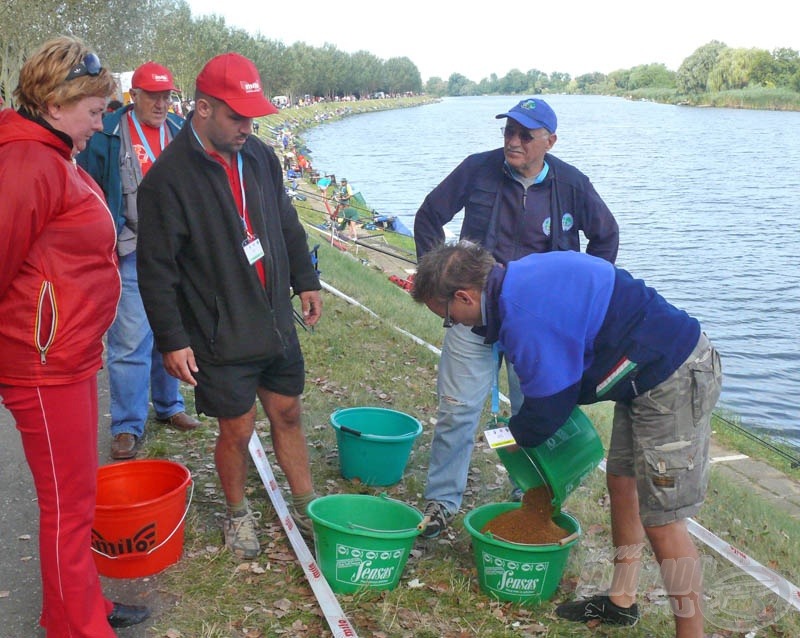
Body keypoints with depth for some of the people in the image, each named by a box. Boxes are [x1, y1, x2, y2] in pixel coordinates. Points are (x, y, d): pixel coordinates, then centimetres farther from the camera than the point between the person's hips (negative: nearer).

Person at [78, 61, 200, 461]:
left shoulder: (180, 132, 9)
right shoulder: (108, 136, -5)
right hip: (130, 254, -5)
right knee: (130, 340, -5)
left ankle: (169, 406, 31)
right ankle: (127, 426, 6)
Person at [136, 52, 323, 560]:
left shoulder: (260, 156, 3)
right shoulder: (169, 178, -16)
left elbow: (288, 225, 17)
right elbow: (156, 270, -14)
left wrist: (306, 281, 17)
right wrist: (172, 340, -15)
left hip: (277, 323, 6)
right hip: (221, 335, -5)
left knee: (288, 413, 15)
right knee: (237, 429, 6)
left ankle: (307, 507, 32)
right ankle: (239, 514, 31)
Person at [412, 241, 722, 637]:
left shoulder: (526, 320, -26)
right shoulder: (521, 276, 5)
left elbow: (547, 407, -15)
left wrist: (515, 436, 7)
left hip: (675, 382, -11)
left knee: (661, 521, -4)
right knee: (622, 483, 20)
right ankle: (621, 603, 36)